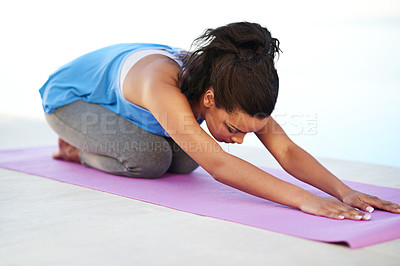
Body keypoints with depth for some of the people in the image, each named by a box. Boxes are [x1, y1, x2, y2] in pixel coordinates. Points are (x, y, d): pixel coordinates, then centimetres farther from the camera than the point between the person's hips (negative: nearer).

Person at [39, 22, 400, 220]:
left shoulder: (231, 84, -28)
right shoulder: (162, 85, -48)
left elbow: (286, 150, -31)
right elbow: (217, 164, -57)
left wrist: (344, 191, -46)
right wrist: (303, 199, -65)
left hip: (115, 95, 7)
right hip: (69, 95, -7)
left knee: (185, 160, -5)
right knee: (151, 156, -29)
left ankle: (89, 142, 18)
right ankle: (79, 150, 3)